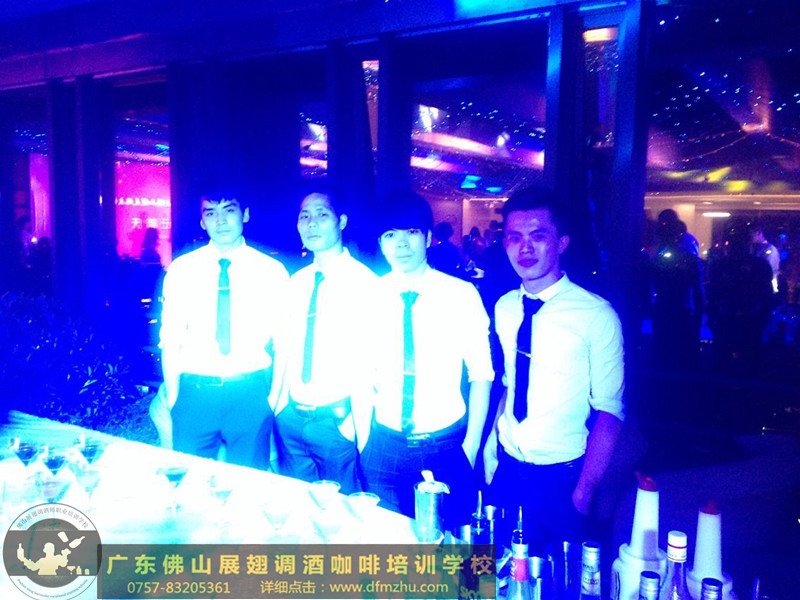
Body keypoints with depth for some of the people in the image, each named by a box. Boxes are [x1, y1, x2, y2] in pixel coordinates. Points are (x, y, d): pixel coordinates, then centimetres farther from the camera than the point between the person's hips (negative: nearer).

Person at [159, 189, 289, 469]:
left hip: (252, 394, 0)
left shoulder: (272, 271, 1)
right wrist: (172, 395, -1)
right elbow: (171, 337, 4)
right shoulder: (181, 270, 2)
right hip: (195, 392, 1)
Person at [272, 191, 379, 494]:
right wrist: (277, 405, 8)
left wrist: (363, 434, -11)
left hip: (338, 420, -5)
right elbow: (285, 345, 12)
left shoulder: (366, 281, -9)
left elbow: (370, 360, -10)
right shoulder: (297, 281, 7)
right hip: (290, 417, 5)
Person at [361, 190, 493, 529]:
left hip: (446, 447, -1)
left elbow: (481, 375, -3)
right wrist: (361, 438, 1)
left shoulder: (463, 295, -7)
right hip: (382, 447, 1)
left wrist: (471, 447, -5)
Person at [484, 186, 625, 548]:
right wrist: (489, 457, 2)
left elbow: (609, 410, -12)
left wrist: (585, 490, -16)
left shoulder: (597, 315, -14)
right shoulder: (503, 308, 2)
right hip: (506, 472, 4)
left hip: (563, 478, -4)